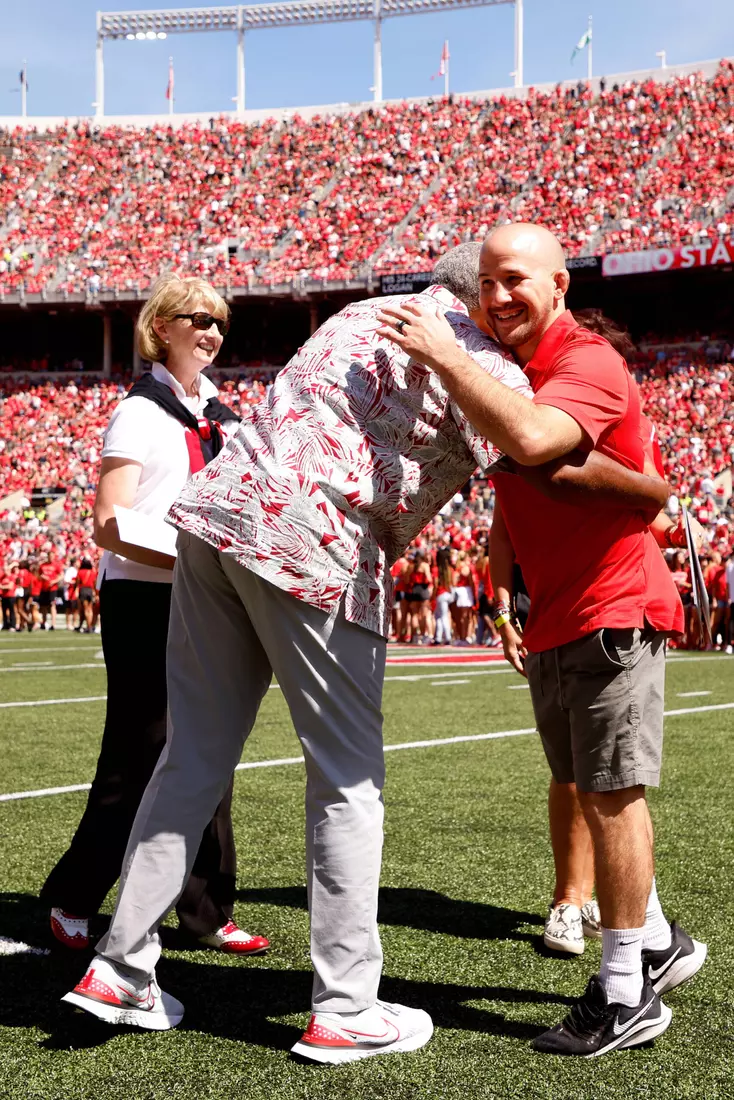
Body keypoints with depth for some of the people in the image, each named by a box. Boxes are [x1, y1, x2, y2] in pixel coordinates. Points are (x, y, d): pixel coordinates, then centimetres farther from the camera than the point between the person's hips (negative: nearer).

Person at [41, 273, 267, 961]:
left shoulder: (221, 417, 15)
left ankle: (207, 913, 16)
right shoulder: (140, 412, -6)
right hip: (145, 603, -6)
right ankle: (72, 902, 16)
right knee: (138, 762, -2)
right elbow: (108, 524, -14)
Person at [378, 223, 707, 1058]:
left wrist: (445, 356, -33)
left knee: (611, 791, -4)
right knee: (588, 792, 15)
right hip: (552, 623, 9)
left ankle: (626, 994, 7)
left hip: (613, 613, -9)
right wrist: (502, 590, 9)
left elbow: (531, 440, -40)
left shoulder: (590, 365, -18)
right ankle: (656, 944, 33)